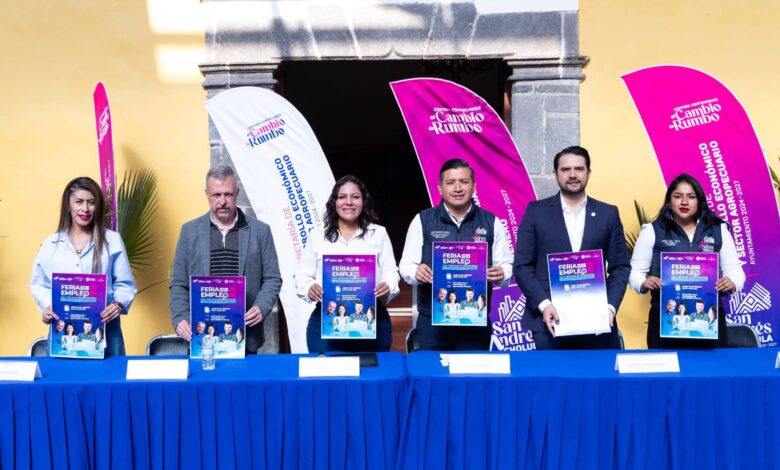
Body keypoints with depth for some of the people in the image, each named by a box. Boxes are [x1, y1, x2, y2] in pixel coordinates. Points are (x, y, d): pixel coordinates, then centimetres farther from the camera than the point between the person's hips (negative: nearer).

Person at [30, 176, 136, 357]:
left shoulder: (112, 240, 6)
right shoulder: (51, 243, 10)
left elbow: (124, 284, 5)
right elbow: (39, 284, 13)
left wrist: (119, 304, -14)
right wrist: (47, 307, -6)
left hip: (104, 327, -1)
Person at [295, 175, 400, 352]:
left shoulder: (379, 233, 10)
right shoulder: (317, 235, 10)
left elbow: (390, 272, 9)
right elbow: (302, 275, 10)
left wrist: (388, 287, -13)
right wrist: (309, 288, -12)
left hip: (372, 322, 0)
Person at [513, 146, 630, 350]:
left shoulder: (608, 213, 10)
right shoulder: (536, 211, 5)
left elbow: (620, 267, 9)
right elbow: (522, 266, 2)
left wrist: (610, 306, -6)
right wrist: (543, 304, -11)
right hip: (549, 319, -1)